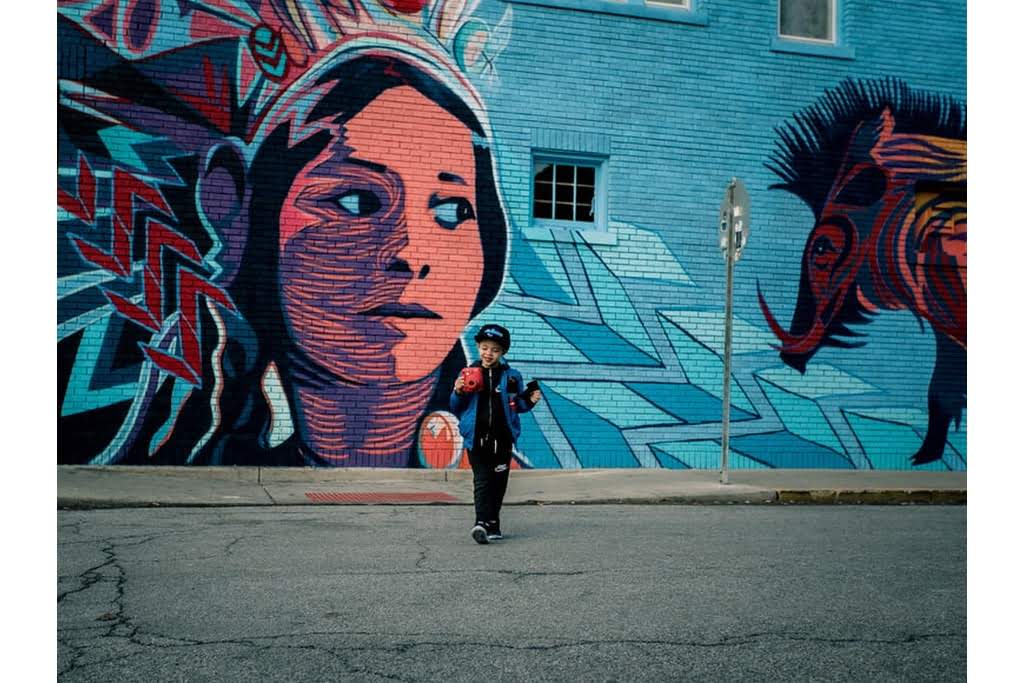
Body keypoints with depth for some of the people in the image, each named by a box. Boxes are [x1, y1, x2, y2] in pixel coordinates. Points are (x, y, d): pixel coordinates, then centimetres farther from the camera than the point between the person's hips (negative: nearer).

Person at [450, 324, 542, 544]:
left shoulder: (511, 376, 4)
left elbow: (517, 405, 13)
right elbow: (455, 408, 7)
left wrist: (529, 400, -8)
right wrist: (458, 392, -13)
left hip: (502, 439, 2)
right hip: (477, 438, -1)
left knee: (498, 483, 9)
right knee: (482, 481, -8)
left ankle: (493, 524, 21)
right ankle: (482, 523, -16)